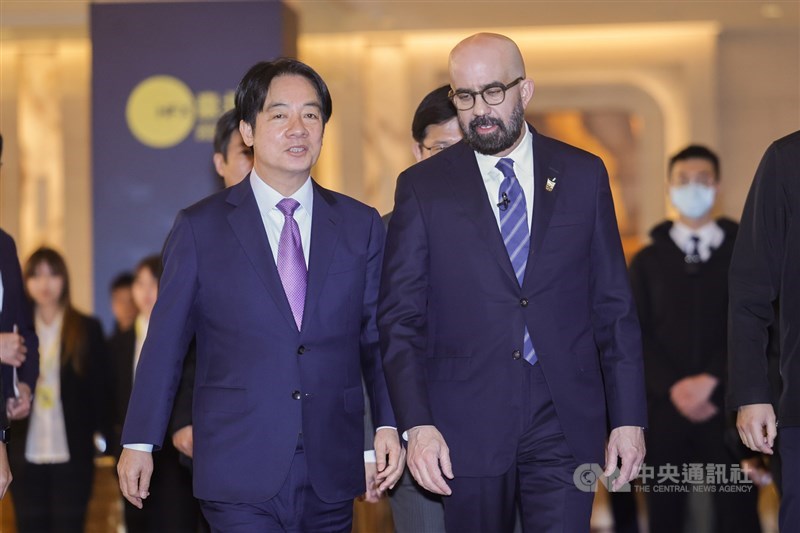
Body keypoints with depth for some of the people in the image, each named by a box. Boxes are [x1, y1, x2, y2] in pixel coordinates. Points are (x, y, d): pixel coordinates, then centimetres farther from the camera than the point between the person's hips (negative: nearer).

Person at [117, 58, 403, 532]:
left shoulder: (361, 226, 9)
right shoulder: (200, 228, 3)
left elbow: (377, 337, 9)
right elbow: (165, 342, 4)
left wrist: (388, 424, -4)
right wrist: (140, 441, 3)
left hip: (332, 476, 3)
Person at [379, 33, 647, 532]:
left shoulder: (584, 175, 6)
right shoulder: (422, 187, 2)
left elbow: (614, 305, 7)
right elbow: (400, 317, 0)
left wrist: (629, 417, 2)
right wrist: (417, 424, -12)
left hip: (565, 421, 1)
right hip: (466, 425, 0)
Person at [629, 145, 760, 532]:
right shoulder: (647, 261, 12)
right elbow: (638, 335, 3)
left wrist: (711, 380, -13)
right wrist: (674, 388, -13)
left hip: (728, 408, -1)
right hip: (665, 408, 1)